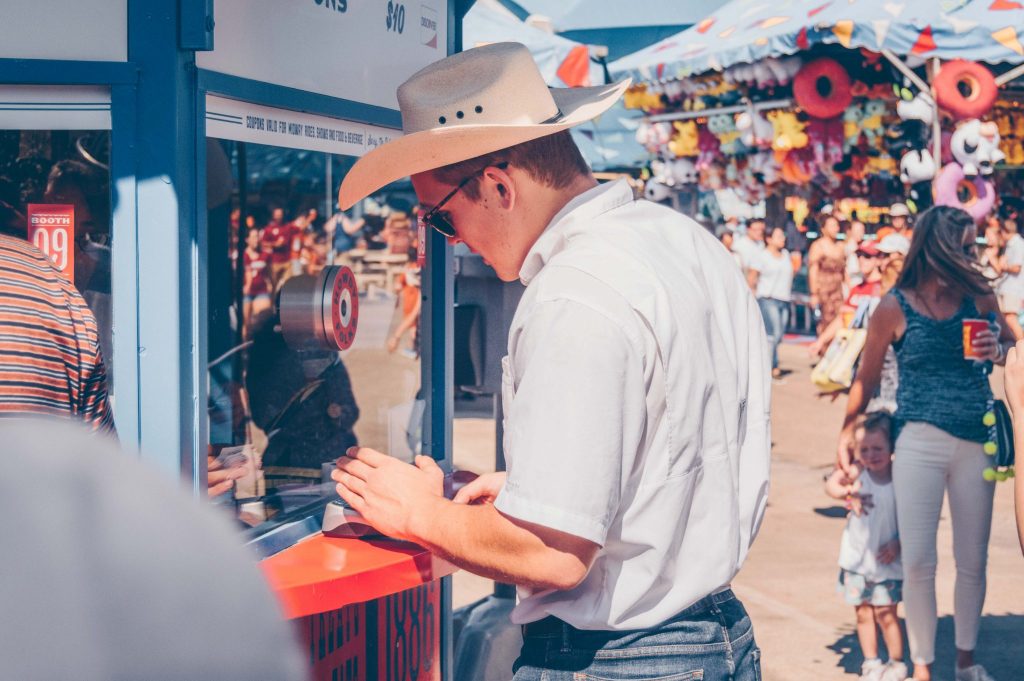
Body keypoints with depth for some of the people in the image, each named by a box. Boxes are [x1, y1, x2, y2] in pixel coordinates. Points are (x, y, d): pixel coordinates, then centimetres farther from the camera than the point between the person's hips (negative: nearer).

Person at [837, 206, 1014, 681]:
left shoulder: (979, 296, 1)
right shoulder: (894, 309, -5)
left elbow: (1011, 345, 17)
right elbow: (867, 378, 7)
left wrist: (997, 351, -6)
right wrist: (847, 434, 12)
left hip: (976, 442, 2)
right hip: (919, 441, -2)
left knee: (973, 561, 10)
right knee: (917, 562, -3)